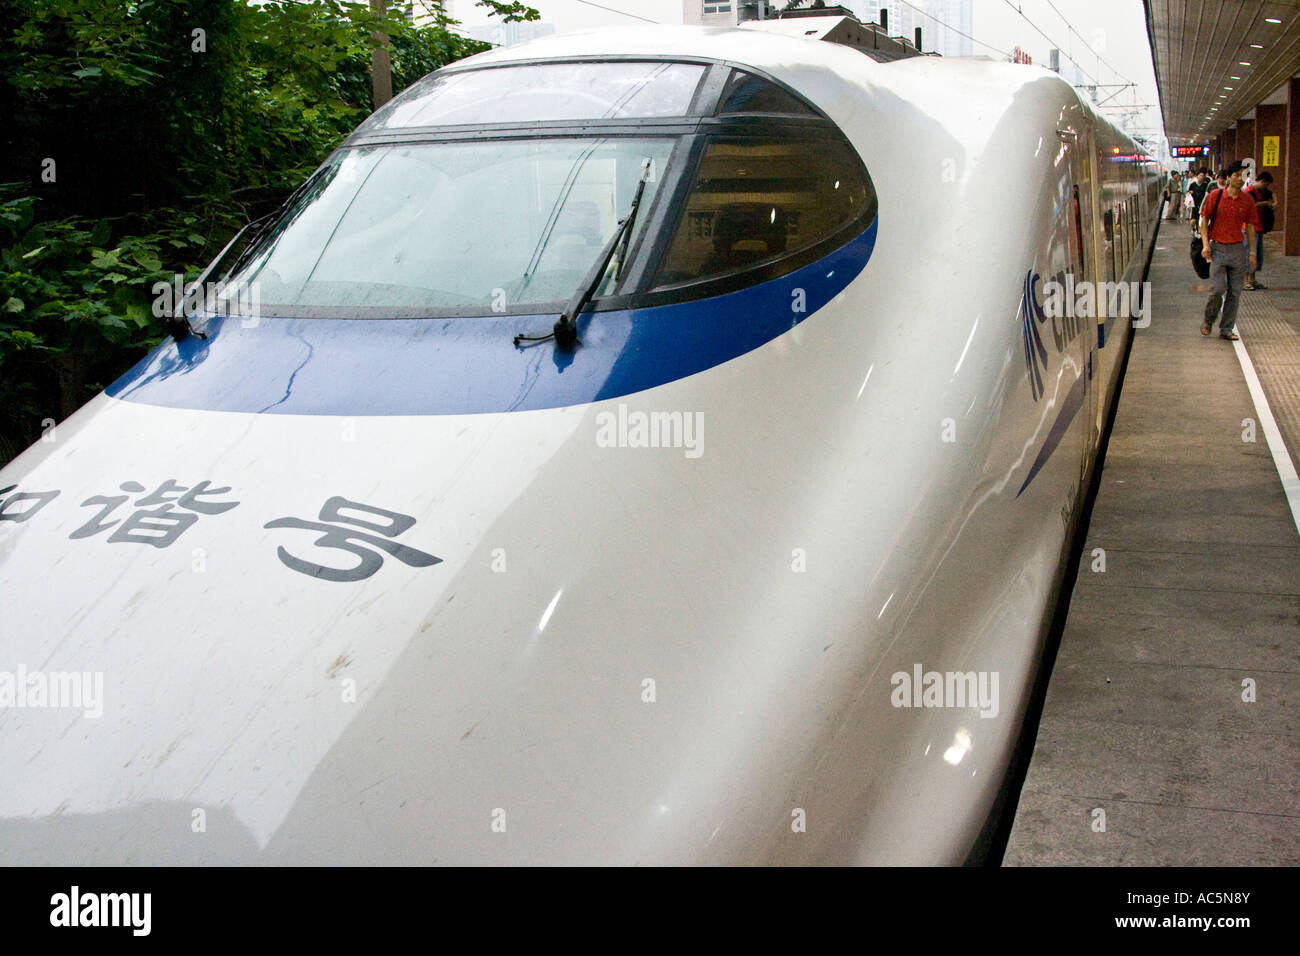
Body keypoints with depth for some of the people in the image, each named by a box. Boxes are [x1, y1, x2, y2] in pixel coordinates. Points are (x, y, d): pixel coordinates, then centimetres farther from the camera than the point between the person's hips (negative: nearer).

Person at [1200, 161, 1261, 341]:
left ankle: (1227, 329, 13)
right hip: (1218, 247, -3)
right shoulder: (1215, 196, -3)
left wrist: (1252, 252, 7)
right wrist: (1205, 244, -9)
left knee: (1235, 291, 3)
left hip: (1238, 249, 3)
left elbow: (1250, 227, 10)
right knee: (1219, 289, -9)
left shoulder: (1247, 201, 4)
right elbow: (1204, 221, 2)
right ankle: (1208, 321, 16)